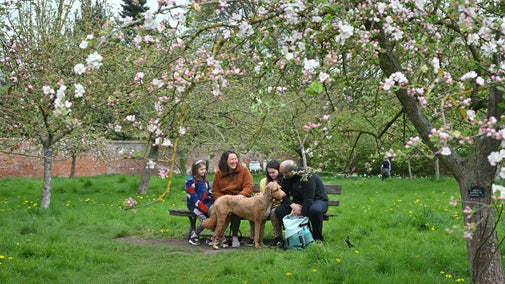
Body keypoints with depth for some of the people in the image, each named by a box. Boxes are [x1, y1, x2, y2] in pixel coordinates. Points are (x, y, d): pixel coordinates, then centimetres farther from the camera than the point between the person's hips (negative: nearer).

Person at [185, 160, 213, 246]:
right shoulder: (191, 181, -6)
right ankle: (194, 237, -4)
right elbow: (193, 197, -12)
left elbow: (209, 193, 18)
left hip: (206, 203, 6)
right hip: (194, 205, -6)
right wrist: (203, 208, -18)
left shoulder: (205, 180, 18)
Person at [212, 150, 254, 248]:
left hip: (239, 199, -2)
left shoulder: (244, 170, 4)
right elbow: (215, 191, 7)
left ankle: (235, 237, -24)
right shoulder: (219, 173, 9)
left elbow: (248, 186, -7)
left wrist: (242, 194, -29)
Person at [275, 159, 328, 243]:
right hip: (298, 202, 6)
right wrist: (292, 205, -22)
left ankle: (318, 238, -19)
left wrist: (301, 215, -31)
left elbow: (309, 199, -30)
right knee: (279, 210, -17)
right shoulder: (286, 177, -6)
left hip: (318, 200, -6)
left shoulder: (307, 177, -27)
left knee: (315, 210, -42)